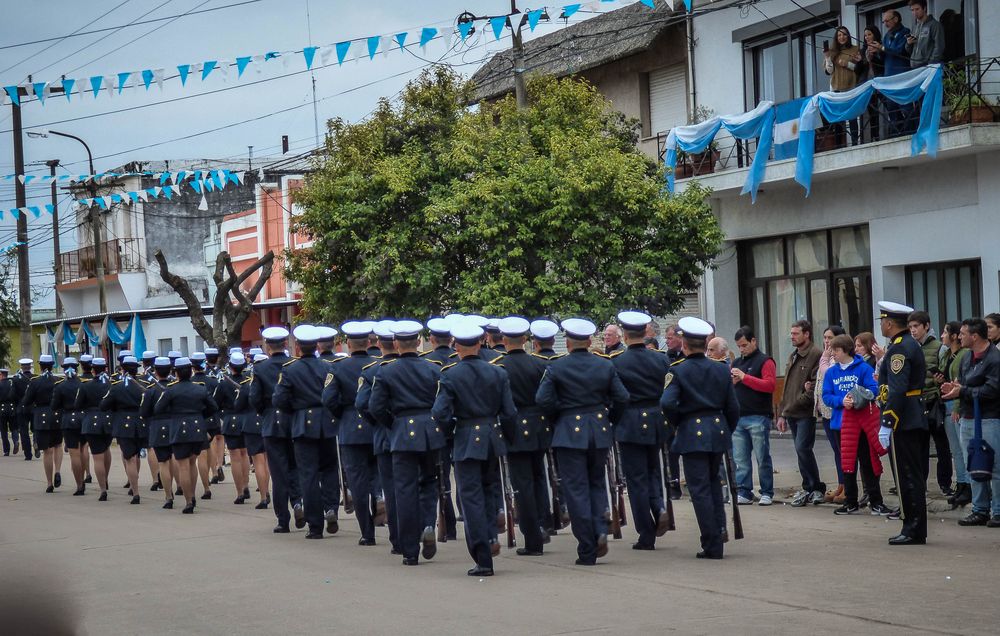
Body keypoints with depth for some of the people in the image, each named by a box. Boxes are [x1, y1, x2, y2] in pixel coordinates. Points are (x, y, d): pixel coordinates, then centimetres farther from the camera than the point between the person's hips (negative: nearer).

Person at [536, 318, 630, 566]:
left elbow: (543, 399, -14)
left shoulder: (556, 367, -7)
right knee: (596, 483, 19)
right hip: (599, 432, 3)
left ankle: (587, 552, 0)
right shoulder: (605, 366, 1)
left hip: (570, 432, -3)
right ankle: (601, 530, -4)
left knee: (577, 489, 1)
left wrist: (562, 409, 4)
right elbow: (622, 399, 0)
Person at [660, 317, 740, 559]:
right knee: (713, 481, 22)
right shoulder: (721, 370, 6)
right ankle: (719, 526, 16)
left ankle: (712, 546, -3)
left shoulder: (678, 371, -8)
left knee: (700, 489, -1)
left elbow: (667, 403, -21)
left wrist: (678, 422, -3)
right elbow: (733, 407, 7)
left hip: (692, 433, -5)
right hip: (719, 431, 5)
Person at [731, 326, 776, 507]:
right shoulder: (737, 363, 20)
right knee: (740, 459, 4)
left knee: (762, 458, -2)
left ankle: (767, 493, 4)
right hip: (738, 417, 6)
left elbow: (770, 384, -13)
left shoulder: (765, 361, -1)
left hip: (758, 418, -6)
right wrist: (732, 382, 0)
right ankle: (744, 493, 9)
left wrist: (745, 377, -16)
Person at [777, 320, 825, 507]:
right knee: (802, 450, 10)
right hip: (792, 413, 9)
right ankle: (810, 489, 15)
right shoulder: (793, 356, 20)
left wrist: (801, 399, -18)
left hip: (806, 413, -9)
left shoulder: (815, 355, -10)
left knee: (802, 448, -13)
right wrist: (782, 414, 20)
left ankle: (814, 488, -3)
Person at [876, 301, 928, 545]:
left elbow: (898, 390, -22)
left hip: (903, 423, -10)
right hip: (916, 421, 10)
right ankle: (915, 528, 16)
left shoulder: (899, 348, -15)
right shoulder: (911, 345, 16)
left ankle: (913, 531, -5)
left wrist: (886, 425, -23)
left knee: (908, 477, -7)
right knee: (915, 476, 12)